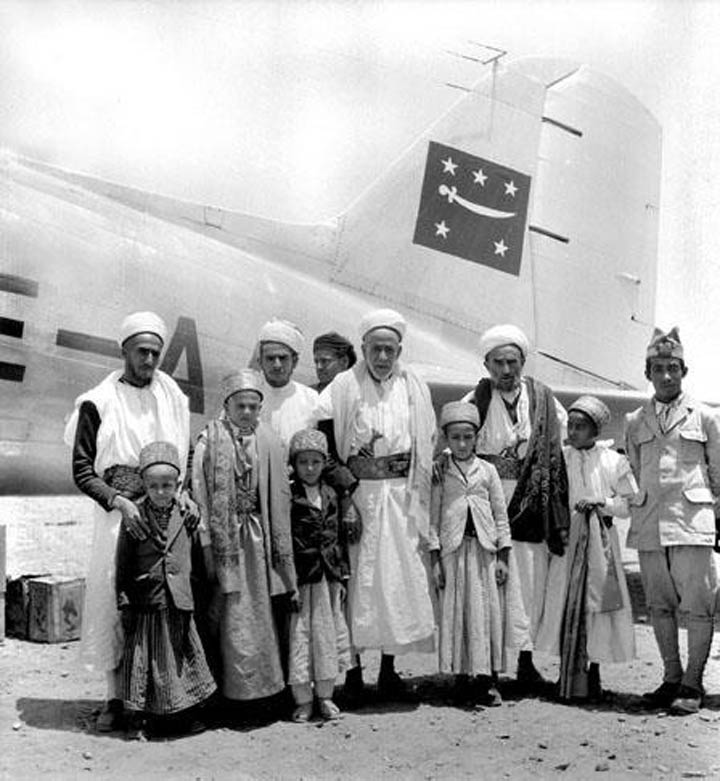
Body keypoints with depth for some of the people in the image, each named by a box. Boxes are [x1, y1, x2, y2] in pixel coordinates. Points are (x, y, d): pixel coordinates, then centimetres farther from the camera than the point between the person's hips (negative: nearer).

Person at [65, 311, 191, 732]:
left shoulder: (174, 398, 11)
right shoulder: (98, 402, 0)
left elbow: (188, 457, 16)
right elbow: (82, 470, -3)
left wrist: (185, 494, -3)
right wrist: (118, 501, -18)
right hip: (119, 512, -2)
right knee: (114, 599, -1)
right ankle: (116, 697, 10)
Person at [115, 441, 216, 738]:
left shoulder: (186, 515, 1)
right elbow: (122, 563, -3)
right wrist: (124, 602, -5)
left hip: (179, 602, 3)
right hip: (145, 602, -3)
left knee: (183, 657, 11)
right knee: (143, 658, 5)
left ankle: (186, 712, 26)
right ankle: (139, 717, 18)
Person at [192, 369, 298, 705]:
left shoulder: (268, 443, 5)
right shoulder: (209, 440, -3)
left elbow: (279, 496, 7)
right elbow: (199, 492, -6)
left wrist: (280, 548, 4)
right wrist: (206, 536, -13)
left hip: (258, 536, 3)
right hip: (224, 535, -3)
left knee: (259, 609, 10)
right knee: (235, 613, 0)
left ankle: (263, 681, 22)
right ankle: (240, 685, 10)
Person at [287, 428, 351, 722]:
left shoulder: (330, 495, 8)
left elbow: (339, 536, 13)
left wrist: (342, 575, 10)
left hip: (328, 576, 5)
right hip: (299, 578, -5)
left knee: (327, 632, 11)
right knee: (299, 634, 2)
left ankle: (325, 695, 24)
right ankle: (303, 700, 14)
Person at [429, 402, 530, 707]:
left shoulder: (487, 470, 7)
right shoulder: (440, 474, 4)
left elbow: (501, 516, 8)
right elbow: (433, 519, 3)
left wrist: (503, 557, 3)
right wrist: (435, 559, -3)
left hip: (485, 549, 1)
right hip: (453, 550, -1)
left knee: (488, 612, 1)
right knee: (455, 613, 1)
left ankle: (488, 679, 8)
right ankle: (462, 676, 12)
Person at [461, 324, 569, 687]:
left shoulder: (543, 400, 6)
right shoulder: (474, 402, 2)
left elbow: (571, 441, 12)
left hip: (530, 505, 2)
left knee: (531, 581, 4)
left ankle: (525, 659, 17)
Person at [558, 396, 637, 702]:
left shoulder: (613, 461, 2)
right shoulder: (559, 458, 6)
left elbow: (632, 503, 4)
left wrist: (601, 502, -9)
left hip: (599, 540, -1)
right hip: (566, 539, 1)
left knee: (597, 604, -1)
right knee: (567, 606, 0)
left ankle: (593, 675, 12)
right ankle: (568, 676, 8)